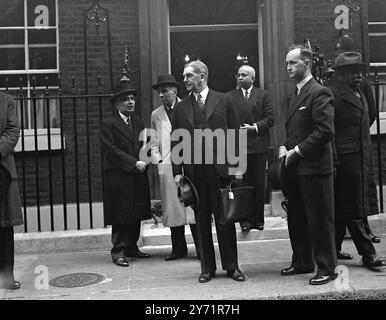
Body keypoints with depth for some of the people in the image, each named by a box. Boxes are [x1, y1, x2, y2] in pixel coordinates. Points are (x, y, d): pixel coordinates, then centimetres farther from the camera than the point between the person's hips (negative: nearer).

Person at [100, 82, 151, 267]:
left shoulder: (138, 123, 17)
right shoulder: (108, 124, -5)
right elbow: (112, 150, -12)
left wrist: (144, 162, -2)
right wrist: (134, 163, -16)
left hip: (138, 178, 6)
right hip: (118, 177, -6)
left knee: (136, 216, 9)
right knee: (121, 217, -3)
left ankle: (132, 248, 20)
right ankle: (118, 252, 4)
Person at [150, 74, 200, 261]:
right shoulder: (155, 115, 15)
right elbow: (154, 142, 18)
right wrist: (158, 160, 4)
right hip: (167, 167, 3)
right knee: (172, 208, 3)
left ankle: (201, 248, 2)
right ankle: (178, 249, 13)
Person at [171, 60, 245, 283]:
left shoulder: (224, 101, 5)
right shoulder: (181, 108, 11)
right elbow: (175, 142, 10)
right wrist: (177, 171, 1)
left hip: (220, 167, -2)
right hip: (193, 170, 2)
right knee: (201, 220, 7)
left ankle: (232, 266, 15)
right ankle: (207, 268, 17)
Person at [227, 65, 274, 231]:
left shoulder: (263, 95, 8)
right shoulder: (230, 96, 8)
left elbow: (270, 118, 2)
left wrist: (255, 127, -10)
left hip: (259, 146, 1)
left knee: (259, 186, 5)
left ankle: (258, 219, 14)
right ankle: (245, 219, 6)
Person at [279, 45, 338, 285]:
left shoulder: (319, 93, -12)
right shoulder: (297, 94, 17)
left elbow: (325, 131, -19)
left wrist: (297, 151, -17)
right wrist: (286, 148, 5)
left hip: (314, 167, -9)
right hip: (296, 168, 9)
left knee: (320, 219, 1)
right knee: (296, 218, 15)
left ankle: (327, 268, 12)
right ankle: (302, 262, 29)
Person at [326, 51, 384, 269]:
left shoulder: (360, 94, 20)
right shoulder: (332, 94, -9)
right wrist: (333, 162, -18)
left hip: (361, 160, 9)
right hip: (345, 160, -9)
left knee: (342, 209, 12)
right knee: (353, 210, -3)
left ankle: (334, 249, 20)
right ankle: (368, 253, 3)